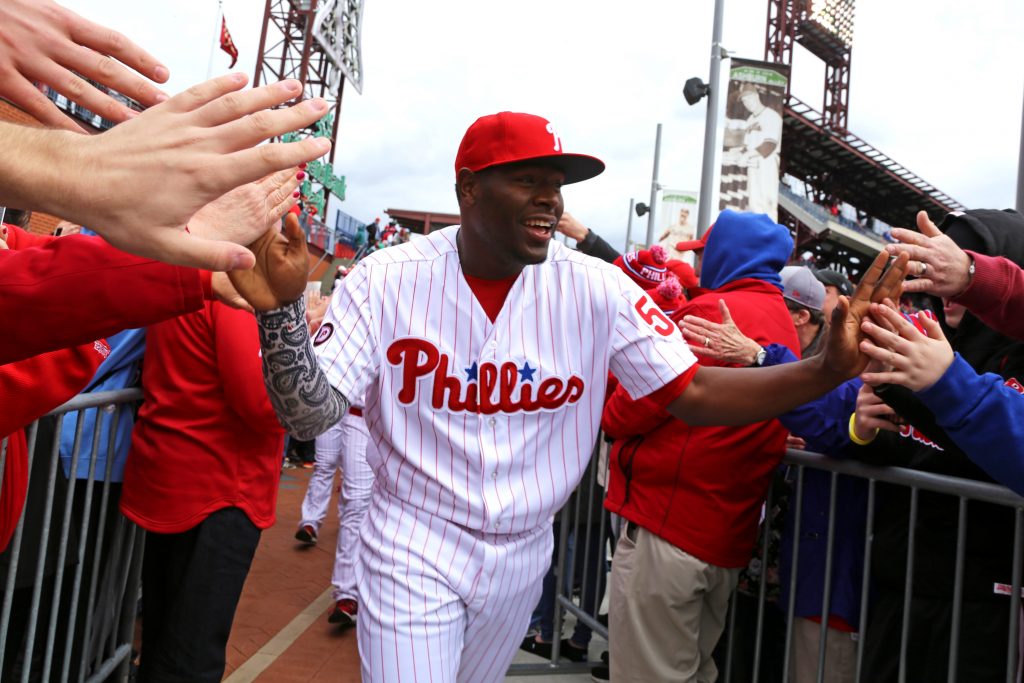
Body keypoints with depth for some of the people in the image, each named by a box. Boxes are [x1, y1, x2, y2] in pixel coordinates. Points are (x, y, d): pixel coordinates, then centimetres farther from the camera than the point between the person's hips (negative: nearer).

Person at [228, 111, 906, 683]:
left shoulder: (596, 289, -11)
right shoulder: (388, 280, -14)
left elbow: (694, 393, -13)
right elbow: (312, 414, -16)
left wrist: (829, 369, -27)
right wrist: (280, 310, -34)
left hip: (523, 558, 3)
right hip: (412, 546, -3)